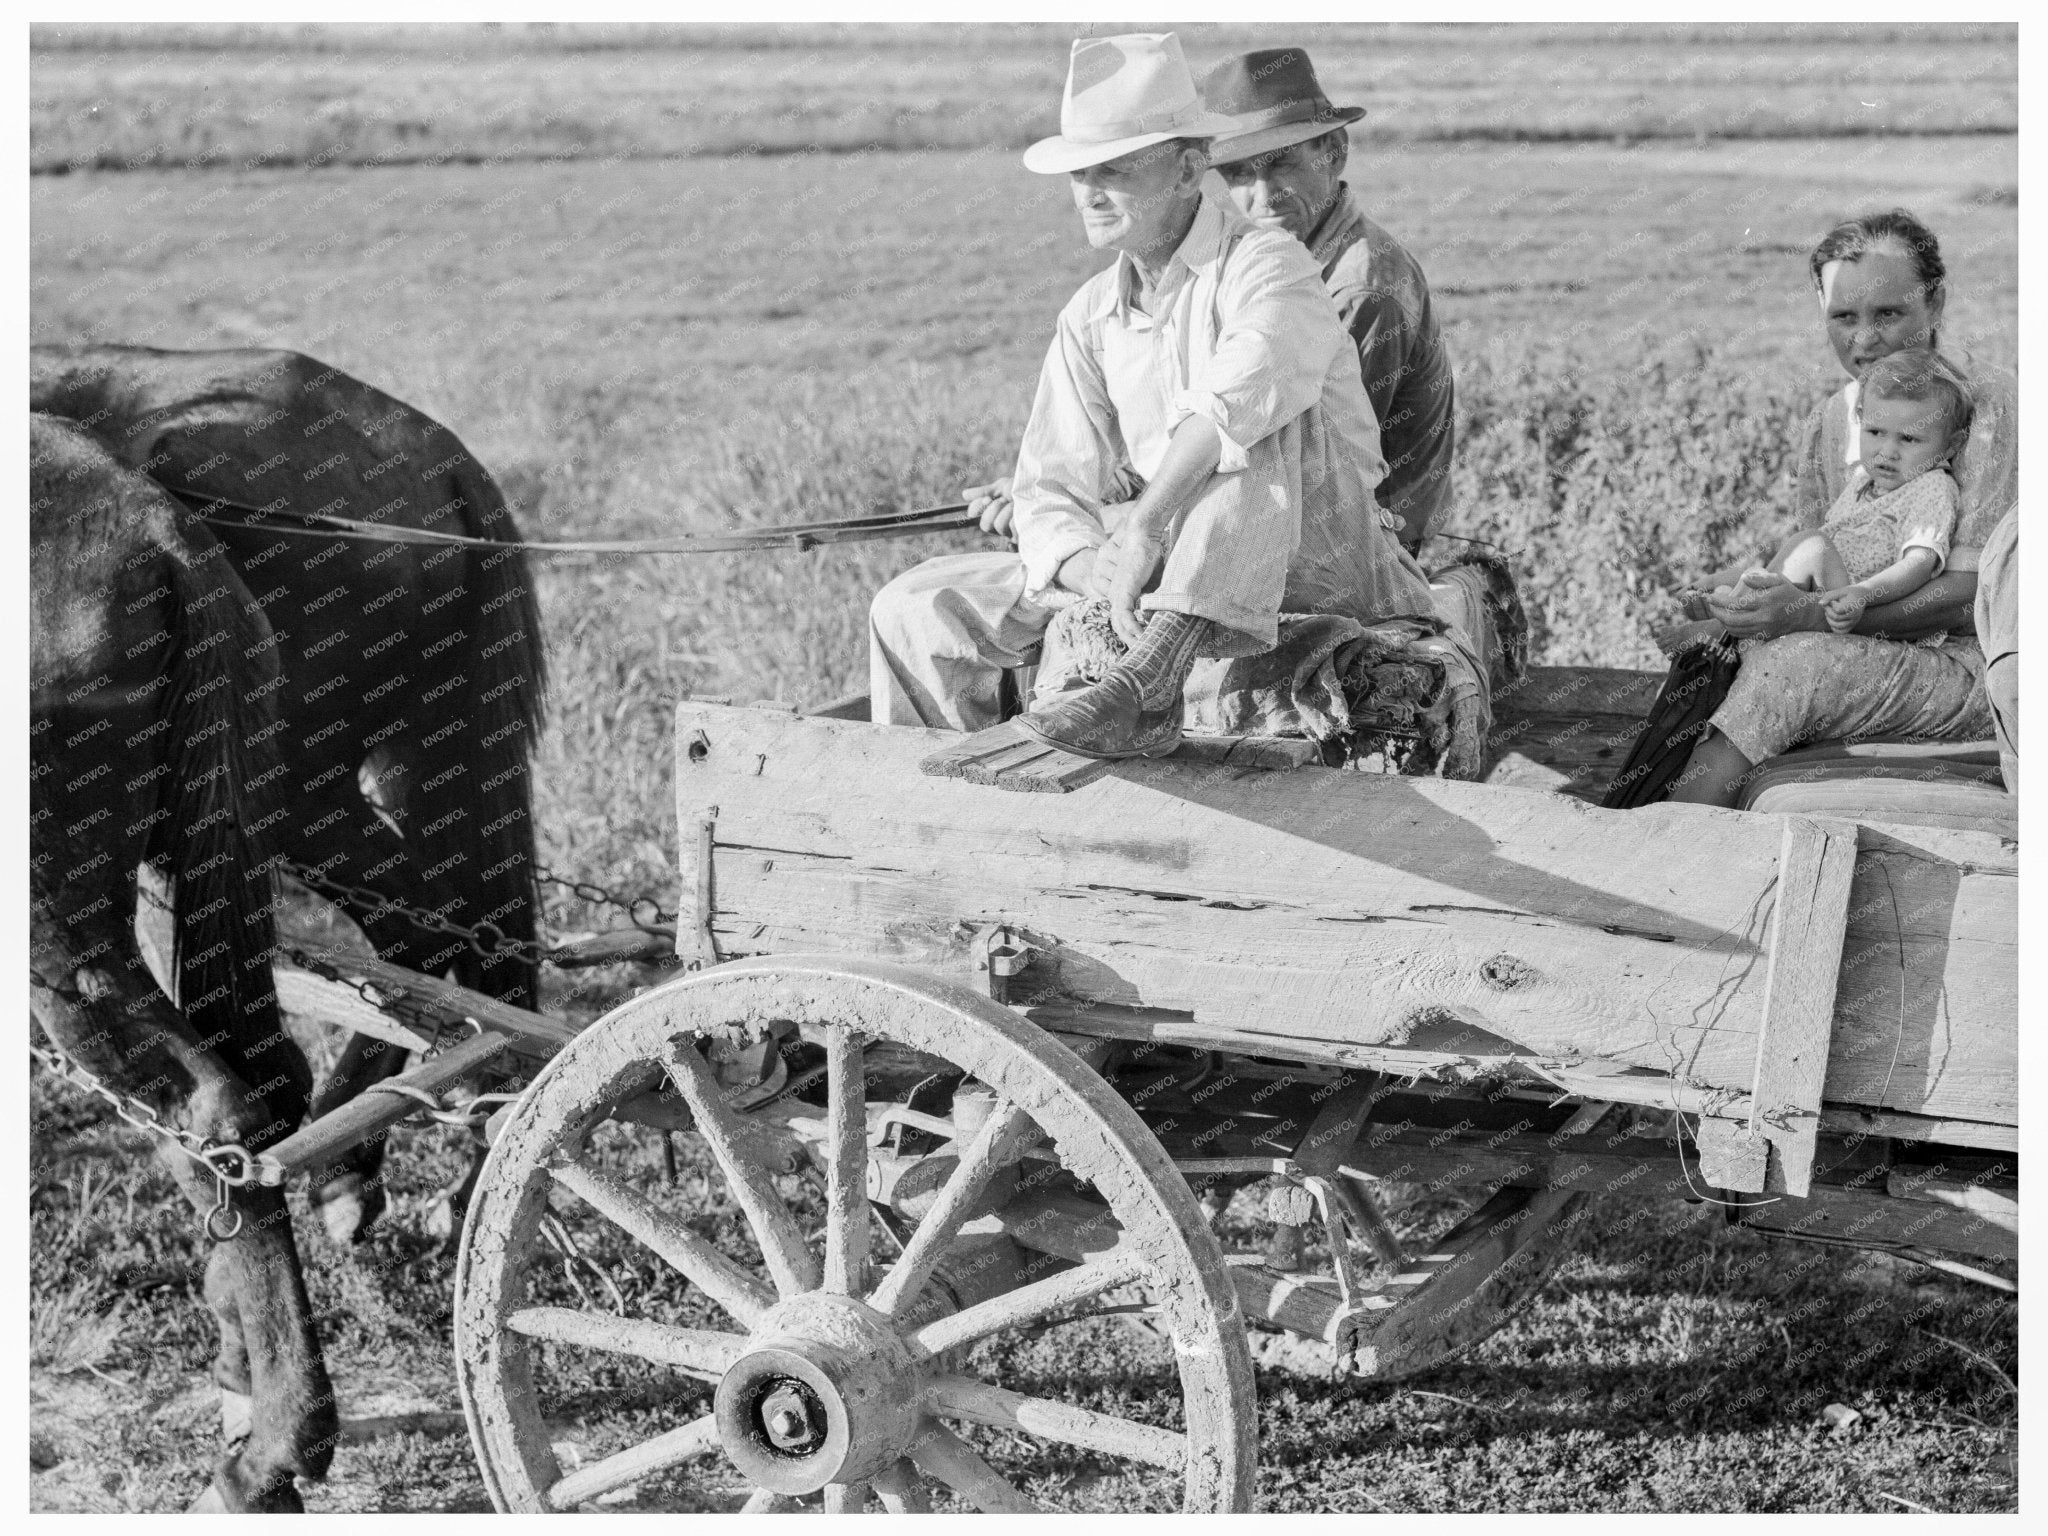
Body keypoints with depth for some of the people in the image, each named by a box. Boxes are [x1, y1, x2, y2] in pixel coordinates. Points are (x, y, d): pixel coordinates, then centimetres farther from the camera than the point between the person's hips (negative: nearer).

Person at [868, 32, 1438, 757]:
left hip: (1312, 563, -6)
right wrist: (1081, 563, -20)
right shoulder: (1089, 318, 9)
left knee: (1269, 419, -36)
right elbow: (1050, 486, 3)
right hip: (1152, 564, 6)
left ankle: (1151, 677, -47)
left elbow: (1243, 391, -37)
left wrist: (1145, 529, -44)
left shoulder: (1264, 264, -14)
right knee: (915, 611, -2)